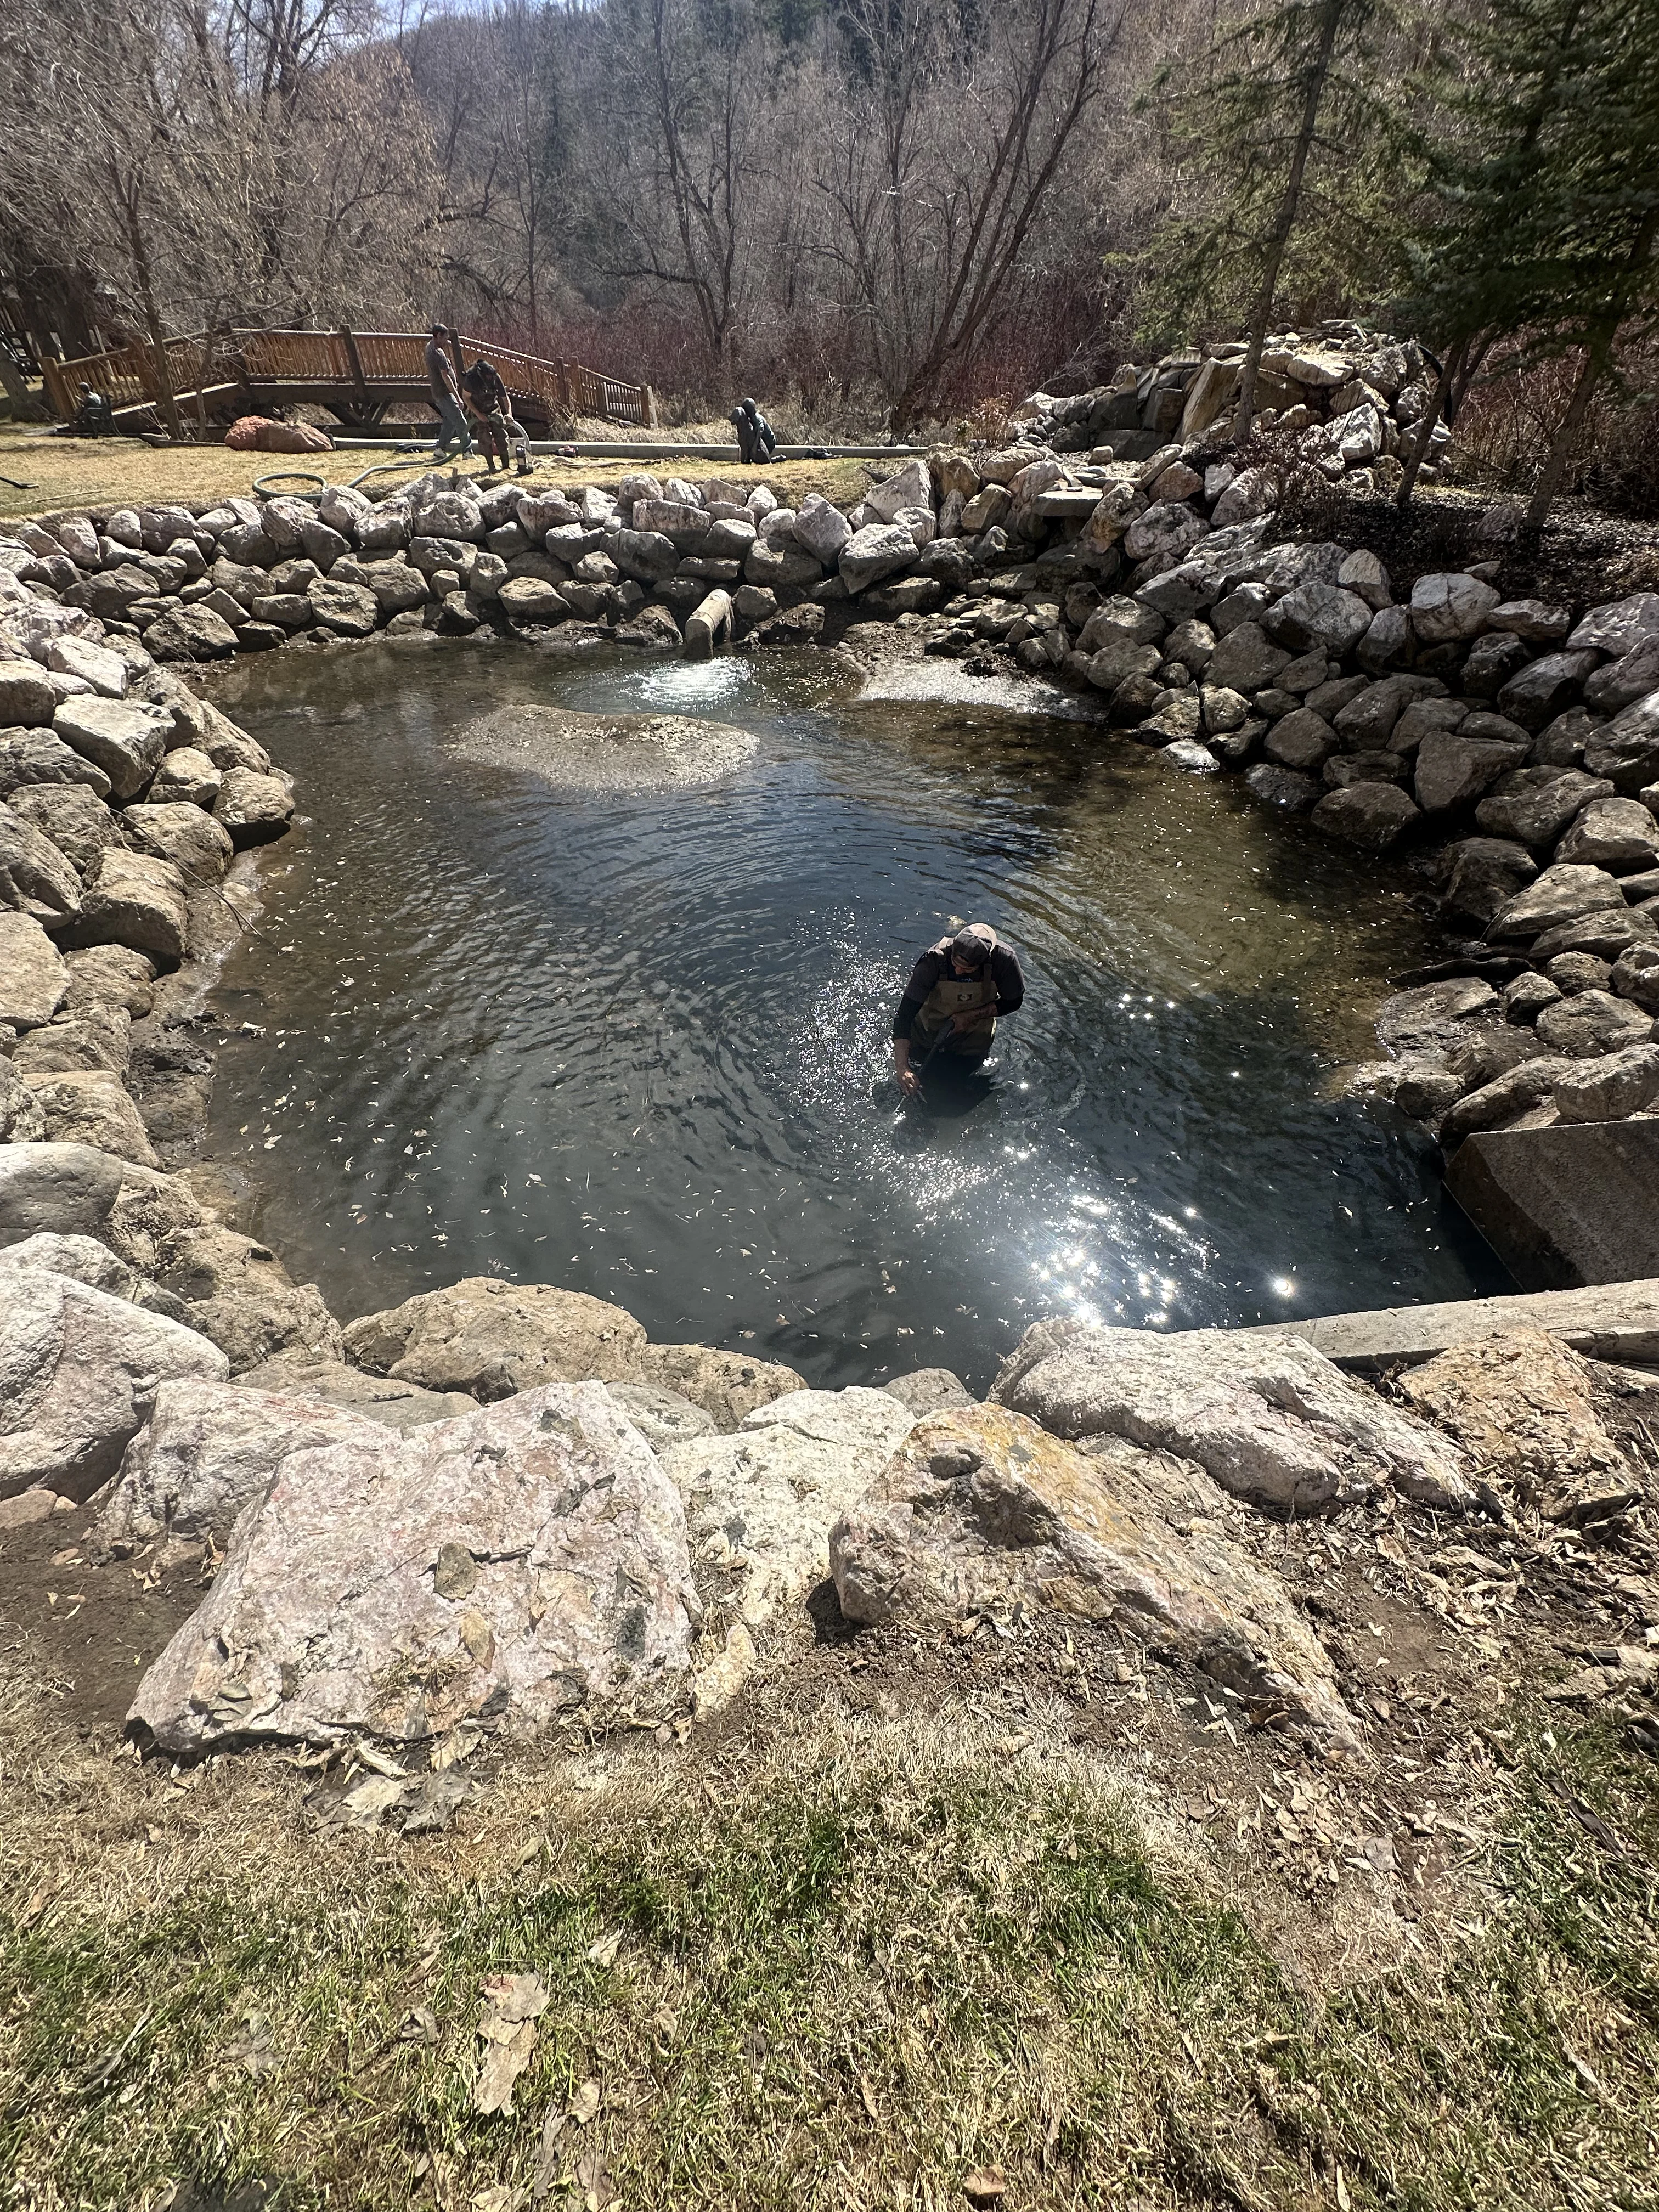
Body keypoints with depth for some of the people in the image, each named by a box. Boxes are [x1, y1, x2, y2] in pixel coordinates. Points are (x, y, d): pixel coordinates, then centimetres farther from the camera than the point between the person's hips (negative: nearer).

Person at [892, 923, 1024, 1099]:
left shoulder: (1004, 959, -33)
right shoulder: (935, 959, -38)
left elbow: (1013, 1002, -14)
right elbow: (904, 1015, -37)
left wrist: (973, 1015, -28)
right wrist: (902, 1068, -46)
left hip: (974, 1035, 1)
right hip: (928, 1031, -1)